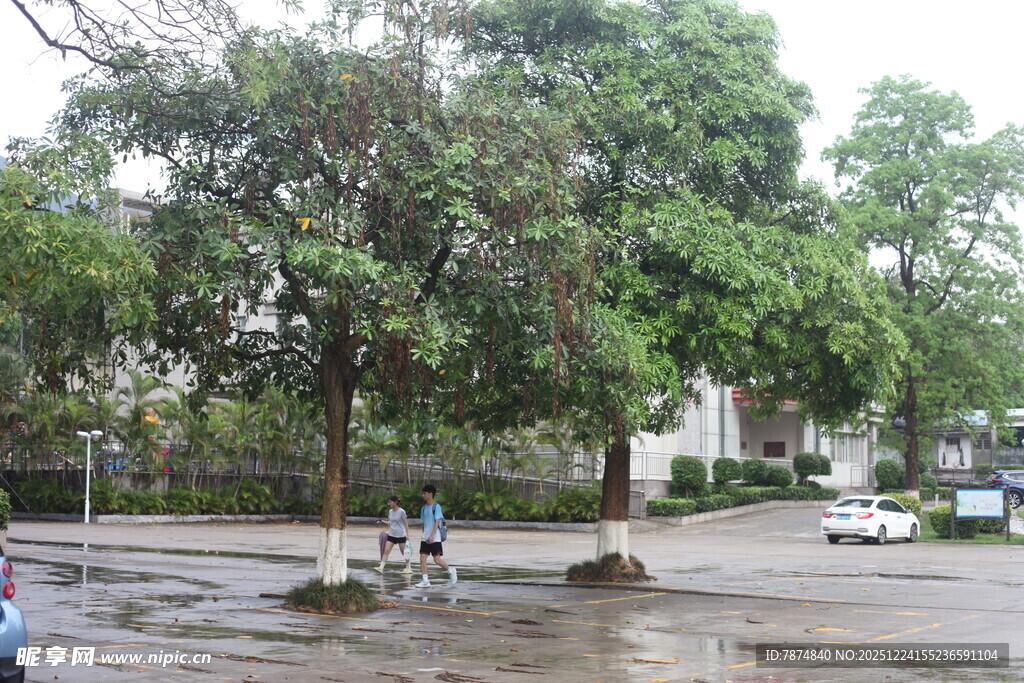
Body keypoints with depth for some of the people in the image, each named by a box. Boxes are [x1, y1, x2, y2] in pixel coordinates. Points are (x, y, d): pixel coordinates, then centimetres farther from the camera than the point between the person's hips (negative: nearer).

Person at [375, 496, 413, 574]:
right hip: (391, 535, 5)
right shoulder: (390, 512, 8)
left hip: (401, 535, -5)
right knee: (386, 551, -8)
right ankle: (381, 567, -13)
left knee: (404, 552, 6)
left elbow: (406, 524, -7)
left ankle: (408, 568, 21)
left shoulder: (401, 512, -10)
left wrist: (407, 535, -10)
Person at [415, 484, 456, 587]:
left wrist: (432, 535, -22)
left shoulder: (436, 506, -8)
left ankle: (451, 571, 19)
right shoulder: (423, 508, 13)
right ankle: (425, 581, -3)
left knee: (437, 560, -5)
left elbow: (437, 522, -14)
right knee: (422, 558, -6)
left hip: (435, 539, -6)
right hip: (425, 538, 6)